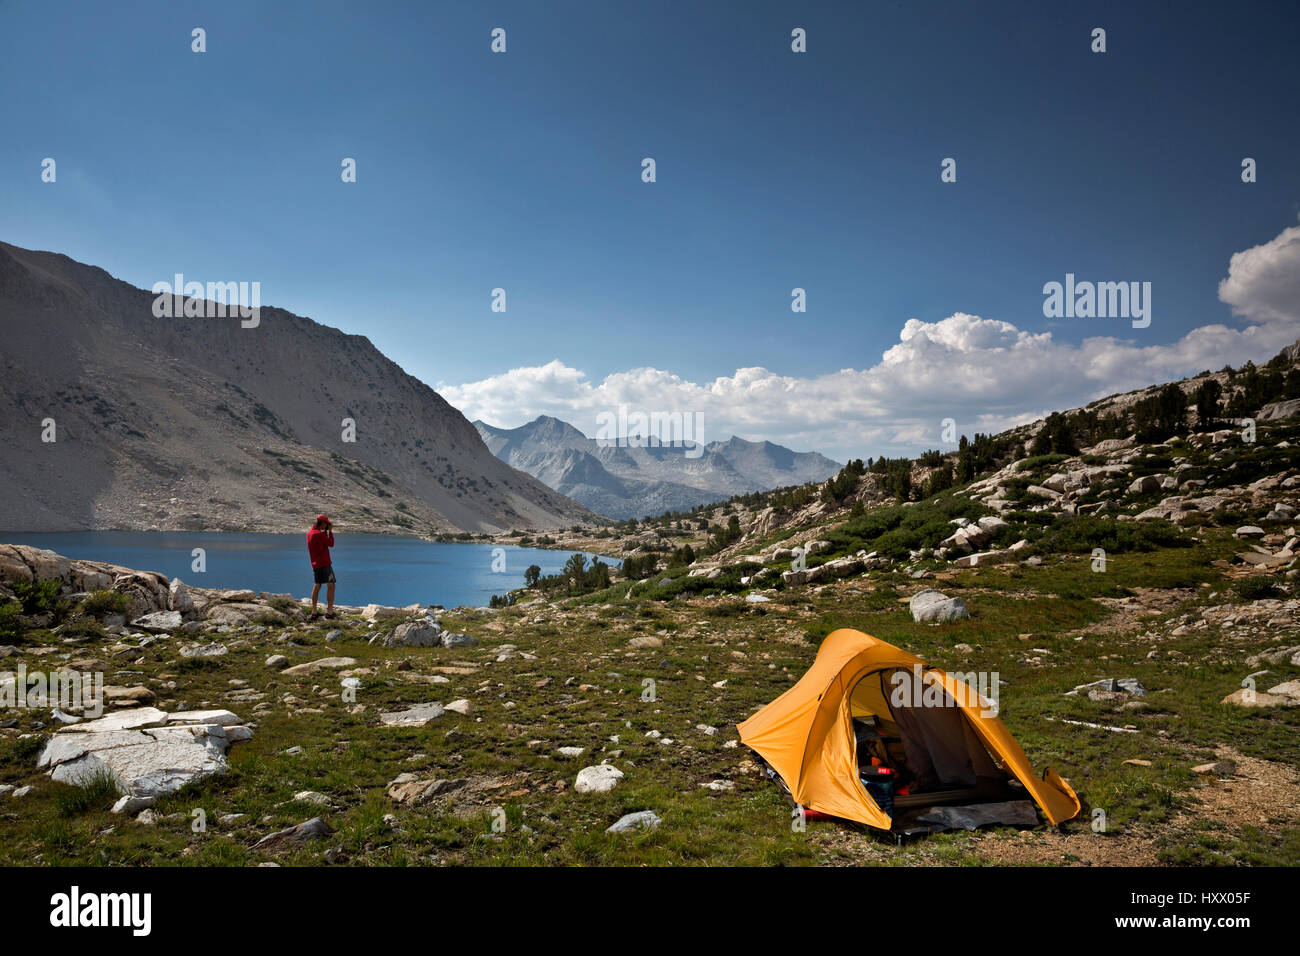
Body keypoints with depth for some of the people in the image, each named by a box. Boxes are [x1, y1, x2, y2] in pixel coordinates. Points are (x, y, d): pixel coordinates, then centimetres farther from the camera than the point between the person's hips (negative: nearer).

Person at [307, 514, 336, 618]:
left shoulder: (309, 533, 10)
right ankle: (329, 611, -8)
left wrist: (325, 531, 13)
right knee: (331, 585, -4)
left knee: (317, 586, 16)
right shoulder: (320, 534, -17)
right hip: (324, 563, -9)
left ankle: (314, 611, 17)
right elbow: (331, 544, -8)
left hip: (315, 564, 9)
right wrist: (330, 531, -1)